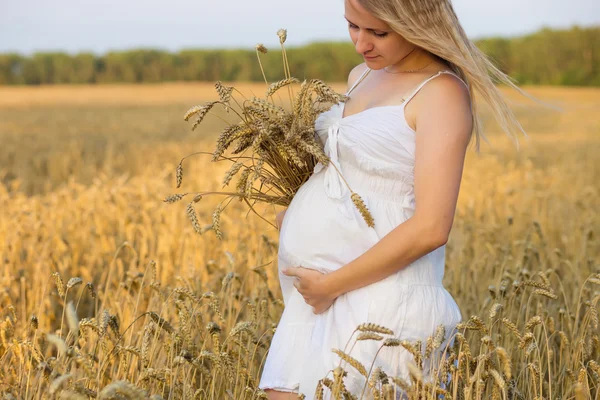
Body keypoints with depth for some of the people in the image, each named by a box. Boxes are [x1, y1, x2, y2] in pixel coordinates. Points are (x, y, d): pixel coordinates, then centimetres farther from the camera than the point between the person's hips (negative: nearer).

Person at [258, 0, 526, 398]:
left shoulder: (442, 92, -12)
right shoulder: (362, 75, 12)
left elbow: (430, 228, -20)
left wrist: (331, 284, -15)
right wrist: (296, 210, 8)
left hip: (380, 295, -8)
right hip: (316, 293, 8)